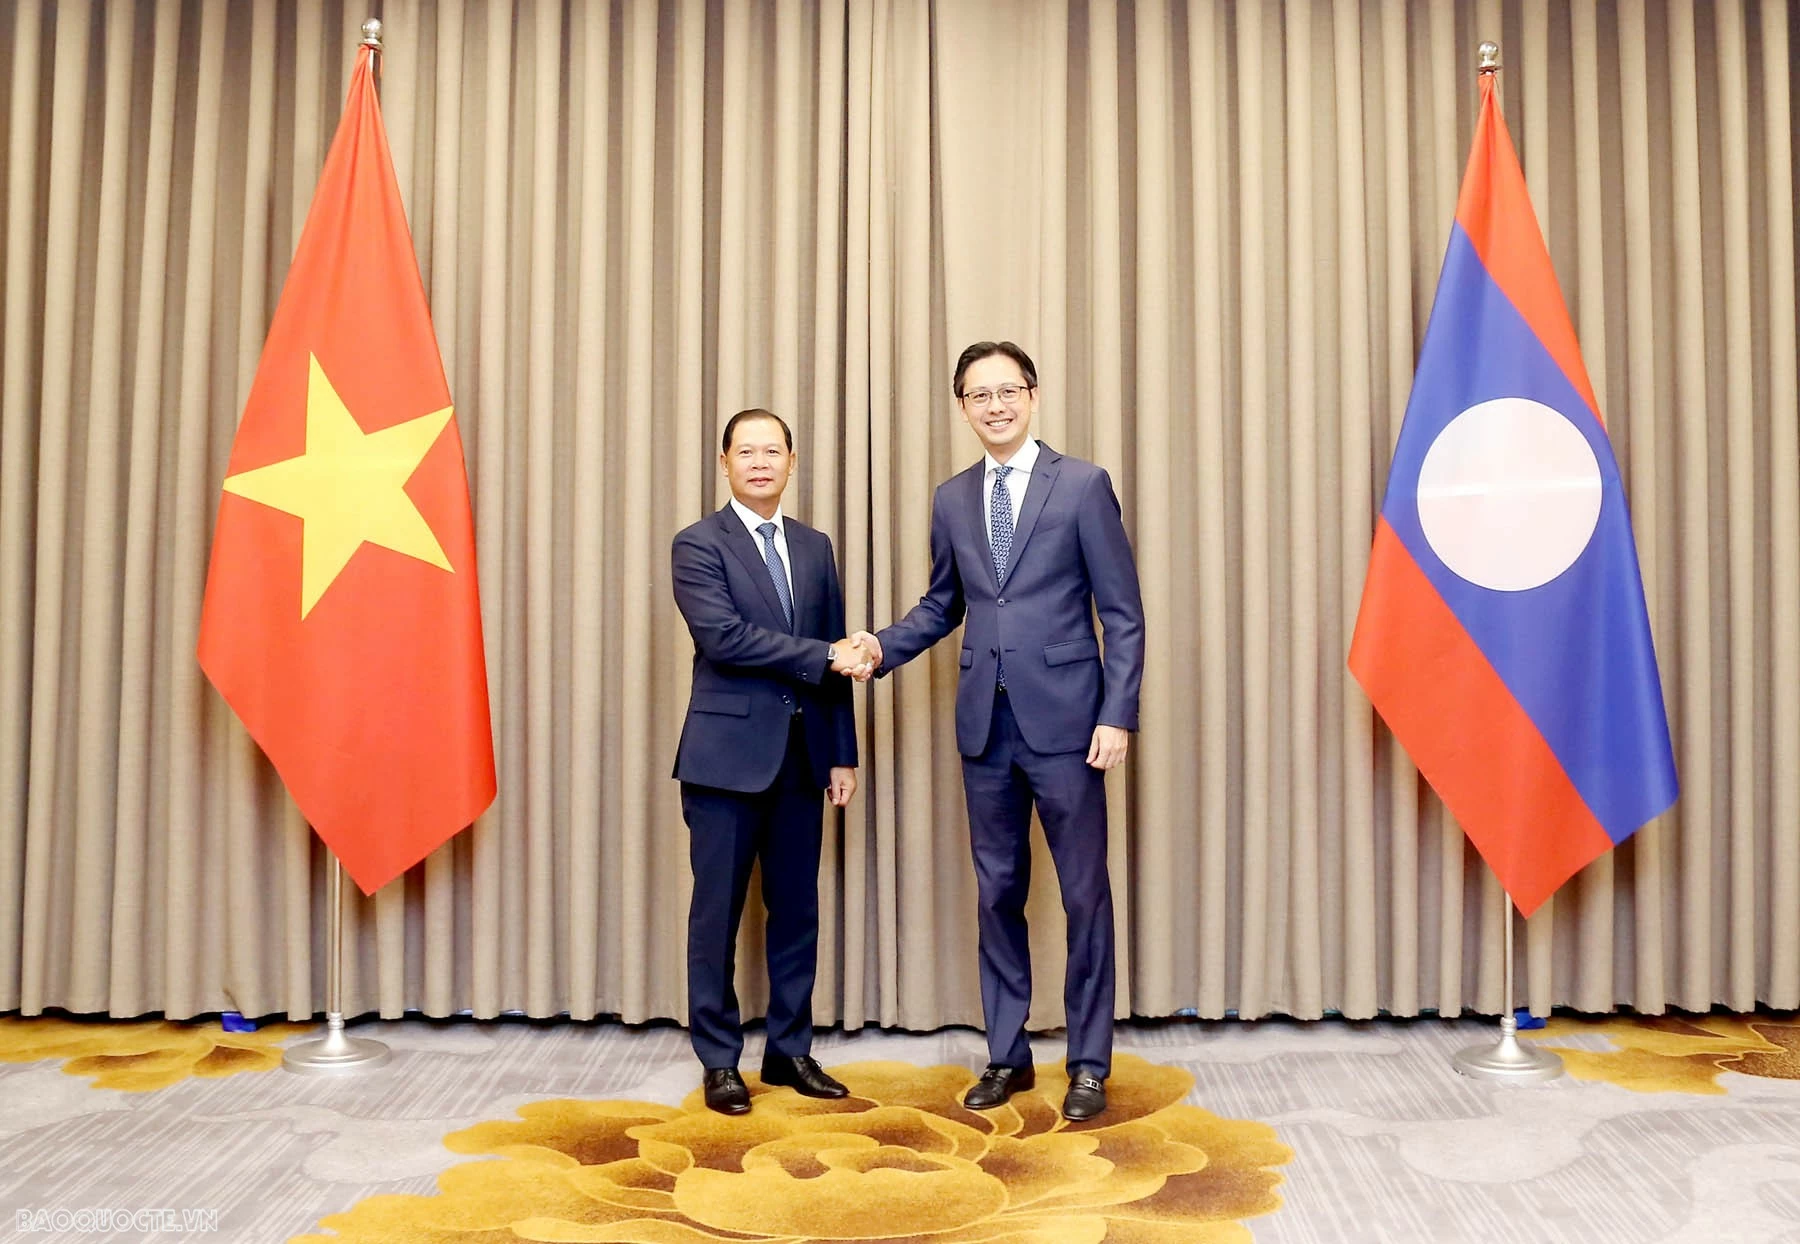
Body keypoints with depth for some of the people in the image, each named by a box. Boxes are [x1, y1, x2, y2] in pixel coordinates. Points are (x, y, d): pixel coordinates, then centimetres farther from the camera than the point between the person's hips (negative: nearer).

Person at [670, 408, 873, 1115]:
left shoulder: (815, 547, 13)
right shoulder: (698, 545, -3)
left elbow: (836, 657, 12)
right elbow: (723, 636, -18)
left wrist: (842, 754, 8)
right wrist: (822, 656, -15)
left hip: (802, 755, 5)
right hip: (728, 753, -5)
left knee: (797, 909, 10)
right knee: (719, 911, 3)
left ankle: (790, 1050, 23)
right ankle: (720, 1061, 16)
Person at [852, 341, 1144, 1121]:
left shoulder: (1082, 485, -2)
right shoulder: (952, 499, 11)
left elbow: (1123, 613, -4)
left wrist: (1117, 714, -11)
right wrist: (885, 647, 1)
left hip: (1064, 720, -4)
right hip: (985, 723, 4)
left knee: (1084, 893, 4)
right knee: (997, 891, 12)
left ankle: (1089, 1064, 18)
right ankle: (1007, 1055, 25)